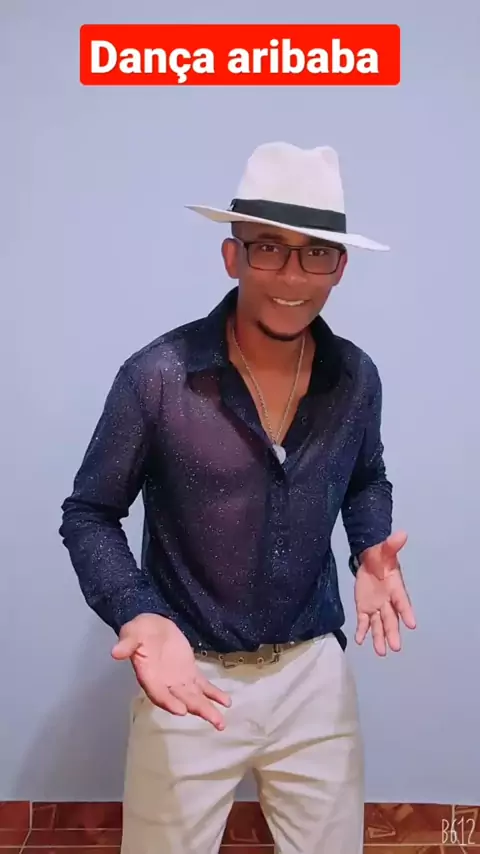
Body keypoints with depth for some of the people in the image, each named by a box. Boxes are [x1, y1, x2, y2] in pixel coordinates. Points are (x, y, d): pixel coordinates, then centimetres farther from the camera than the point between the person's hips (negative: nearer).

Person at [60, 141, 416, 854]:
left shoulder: (356, 378, -7)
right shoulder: (157, 377, -18)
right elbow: (88, 514, -7)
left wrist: (372, 551, -7)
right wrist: (138, 616, -23)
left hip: (316, 669, 3)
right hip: (190, 674, -3)